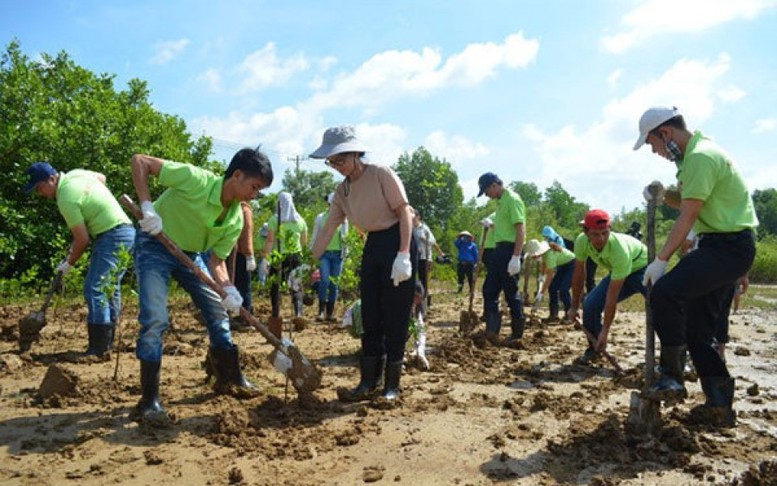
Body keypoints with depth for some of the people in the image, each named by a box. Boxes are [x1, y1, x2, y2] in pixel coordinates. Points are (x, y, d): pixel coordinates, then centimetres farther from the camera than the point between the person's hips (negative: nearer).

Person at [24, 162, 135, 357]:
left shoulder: (66, 199, -17)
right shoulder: (76, 173, 8)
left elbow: (82, 240, -14)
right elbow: (101, 177, 30)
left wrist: (69, 263, 1)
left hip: (112, 237, -10)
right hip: (126, 231, 10)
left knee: (95, 289, -11)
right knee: (110, 288, 15)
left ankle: (98, 349, -12)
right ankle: (107, 342, 22)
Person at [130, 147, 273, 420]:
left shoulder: (235, 220, -10)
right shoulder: (195, 179, -29)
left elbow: (216, 260, -7)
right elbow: (139, 161, -25)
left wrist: (228, 289, -25)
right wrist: (147, 206, -34)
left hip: (191, 254, 7)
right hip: (155, 246, -6)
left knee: (219, 309, 7)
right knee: (155, 319, -17)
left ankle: (230, 378, 25)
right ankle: (149, 399, -4)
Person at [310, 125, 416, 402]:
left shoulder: (381, 174, -13)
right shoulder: (342, 191, 7)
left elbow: (404, 211, -15)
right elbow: (328, 229, 7)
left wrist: (403, 255, -23)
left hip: (398, 241, -7)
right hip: (373, 246, 7)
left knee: (395, 317, -3)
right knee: (370, 317, 7)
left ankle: (392, 386, 8)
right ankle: (369, 382, 16)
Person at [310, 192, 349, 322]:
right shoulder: (320, 218, 8)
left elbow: (345, 236, 7)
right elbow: (314, 237, 10)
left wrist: (344, 222, -2)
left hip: (338, 254, 1)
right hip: (324, 253, -1)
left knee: (334, 283, 3)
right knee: (324, 280, -18)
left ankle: (330, 313, 11)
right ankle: (321, 310, -9)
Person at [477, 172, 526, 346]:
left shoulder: (512, 199, -13)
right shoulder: (500, 201, 16)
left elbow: (520, 229, -20)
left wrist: (516, 257, -26)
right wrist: (491, 225, 12)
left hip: (509, 250, -10)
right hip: (499, 249, 10)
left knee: (511, 293, -2)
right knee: (489, 289, 7)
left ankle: (517, 335, 10)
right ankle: (492, 331, 8)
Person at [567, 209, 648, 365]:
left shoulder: (620, 249, -40)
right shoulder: (582, 241, -24)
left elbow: (612, 295, -36)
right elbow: (579, 274, -7)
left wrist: (605, 331, -31)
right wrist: (574, 307, -1)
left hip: (643, 268, -5)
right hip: (617, 272, 5)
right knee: (590, 304, -11)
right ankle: (596, 348, 9)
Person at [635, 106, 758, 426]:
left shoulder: (700, 157, -17)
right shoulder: (696, 154, 16)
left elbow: (687, 217, -19)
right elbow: (689, 204, 24)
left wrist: (660, 260, -16)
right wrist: (663, 196, 5)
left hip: (729, 247, -11)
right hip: (720, 245, 11)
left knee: (665, 292, -26)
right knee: (697, 327, 9)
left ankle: (672, 379, -14)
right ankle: (720, 406, 16)